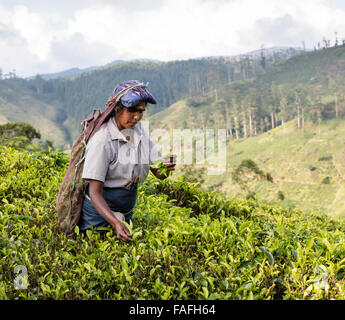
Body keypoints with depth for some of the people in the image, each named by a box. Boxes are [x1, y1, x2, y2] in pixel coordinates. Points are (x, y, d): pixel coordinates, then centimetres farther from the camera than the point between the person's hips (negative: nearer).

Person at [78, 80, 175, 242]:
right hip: (99, 212, -6)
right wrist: (115, 223, -37)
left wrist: (166, 168, -27)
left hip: (125, 214, 7)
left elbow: (159, 173, -2)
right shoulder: (102, 139, -22)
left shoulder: (139, 132, -1)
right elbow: (95, 193, -23)